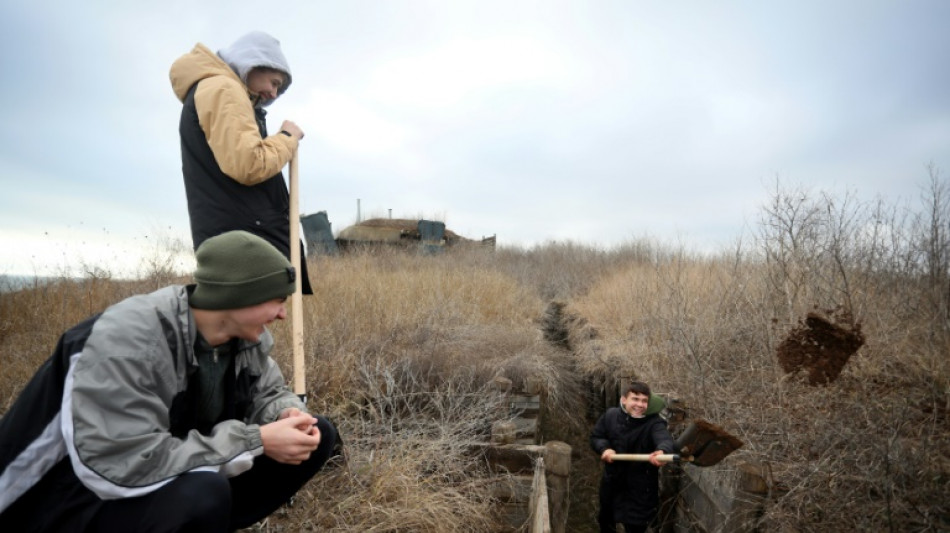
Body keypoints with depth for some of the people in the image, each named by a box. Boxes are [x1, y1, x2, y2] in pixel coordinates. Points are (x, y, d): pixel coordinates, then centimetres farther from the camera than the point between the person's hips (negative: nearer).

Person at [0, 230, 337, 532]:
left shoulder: (246, 333, -9)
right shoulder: (125, 341, -29)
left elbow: (268, 392, 5)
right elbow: (124, 465, -32)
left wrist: (287, 416, -20)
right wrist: (256, 441, -31)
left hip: (185, 479, 7)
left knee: (318, 436, -5)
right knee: (203, 495, -39)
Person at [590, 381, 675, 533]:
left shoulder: (654, 422, -22)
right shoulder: (610, 415, -9)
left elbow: (665, 439, -43)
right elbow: (595, 437, 3)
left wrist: (662, 451, -67)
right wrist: (604, 448, -20)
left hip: (640, 487, -4)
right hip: (612, 481, 4)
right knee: (605, 520, 26)